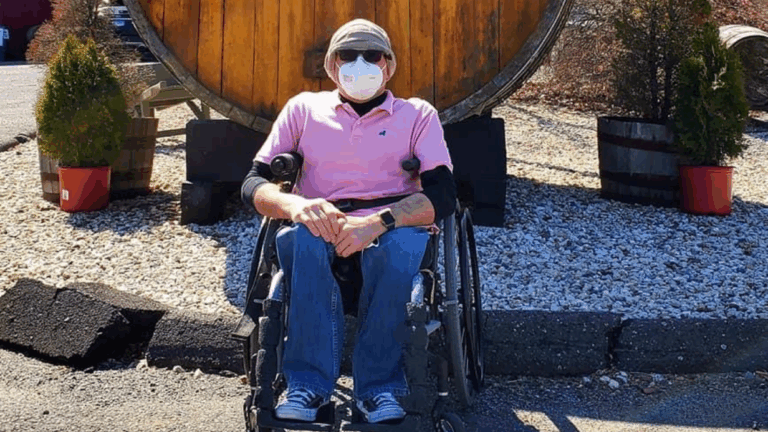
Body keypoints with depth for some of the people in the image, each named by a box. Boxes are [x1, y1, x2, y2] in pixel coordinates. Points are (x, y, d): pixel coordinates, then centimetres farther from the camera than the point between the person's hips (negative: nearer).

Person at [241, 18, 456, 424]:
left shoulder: (418, 114, 13)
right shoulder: (304, 108, 16)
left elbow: (443, 193, -2)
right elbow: (253, 184, 7)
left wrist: (378, 222, -22)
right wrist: (294, 204, -19)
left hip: (392, 232, -1)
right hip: (320, 231, 1)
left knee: (402, 243, -36)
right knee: (301, 238, -34)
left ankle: (379, 387, -30)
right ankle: (308, 383, -32)